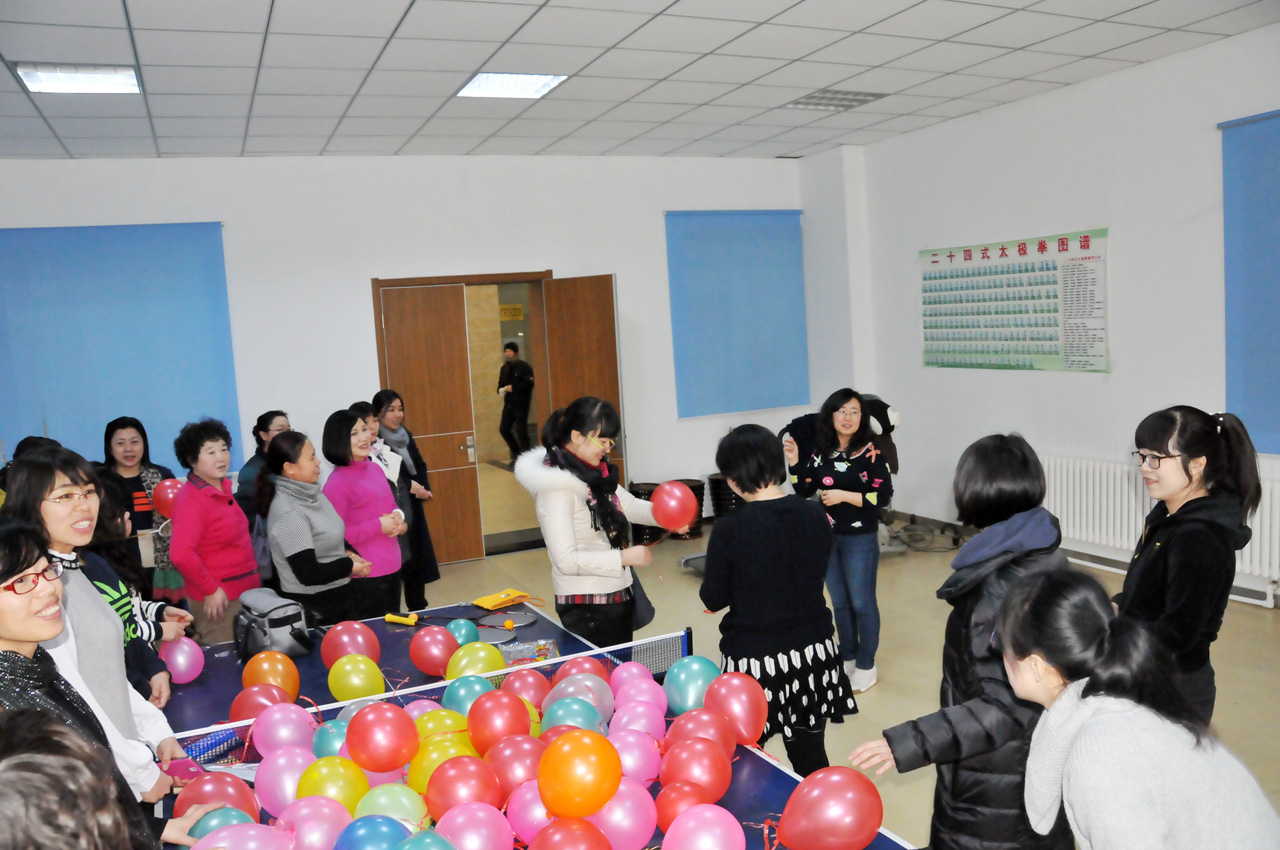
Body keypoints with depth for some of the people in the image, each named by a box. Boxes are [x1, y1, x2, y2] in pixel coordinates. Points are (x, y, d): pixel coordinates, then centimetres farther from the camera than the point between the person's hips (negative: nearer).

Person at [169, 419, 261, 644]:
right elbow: (181, 554, -29)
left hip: (244, 591, 8)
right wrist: (211, 590, -19)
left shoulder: (223, 488, 9)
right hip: (217, 600, -8)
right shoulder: (191, 499, -17)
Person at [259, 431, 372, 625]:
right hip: (310, 606, -9)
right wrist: (350, 567, -13)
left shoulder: (311, 494, 3)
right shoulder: (288, 514, -24)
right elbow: (309, 574, -26)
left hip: (335, 597, 9)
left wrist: (348, 554, -1)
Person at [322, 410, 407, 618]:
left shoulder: (375, 469, 9)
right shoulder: (337, 483, -15)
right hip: (365, 575, -8)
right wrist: (378, 526, -19)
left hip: (392, 567, 8)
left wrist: (400, 523, 0)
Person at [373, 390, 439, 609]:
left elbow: (420, 466, 11)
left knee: (419, 559, 13)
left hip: (412, 509, 8)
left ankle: (418, 609, 25)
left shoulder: (405, 435, 11)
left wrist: (424, 488, -7)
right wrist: (409, 486, -20)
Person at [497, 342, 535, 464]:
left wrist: (513, 388, -18)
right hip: (508, 403, 7)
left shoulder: (524, 367, -8)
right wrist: (501, 390, -3)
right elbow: (501, 384, 20)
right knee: (504, 429, 7)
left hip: (521, 403, -7)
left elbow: (529, 384, -17)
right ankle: (516, 453, 23)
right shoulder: (504, 368, 14)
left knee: (521, 430, -6)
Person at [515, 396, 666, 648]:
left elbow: (630, 506, 10)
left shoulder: (596, 472, 3)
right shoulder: (556, 487, -22)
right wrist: (624, 557, -24)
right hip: (587, 606, -9)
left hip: (617, 596, 9)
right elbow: (566, 560, -26)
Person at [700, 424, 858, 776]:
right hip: (813, 654, 4)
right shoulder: (815, 516, -4)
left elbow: (714, 599, -7)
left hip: (754, 659, -4)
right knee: (811, 759, 16)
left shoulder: (729, 529, -17)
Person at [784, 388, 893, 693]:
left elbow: (883, 495, -15)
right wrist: (794, 462, -8)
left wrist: (844, 496, -19)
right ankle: (847, 658, 30)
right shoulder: (819, 451, 2)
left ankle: (866, 666, 19)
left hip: (859, 539, -5)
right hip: (826, 537, 5)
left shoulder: (869, 452, -11)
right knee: (839, 602, 16)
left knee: (861, 602, 5)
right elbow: (804, 491, 5)